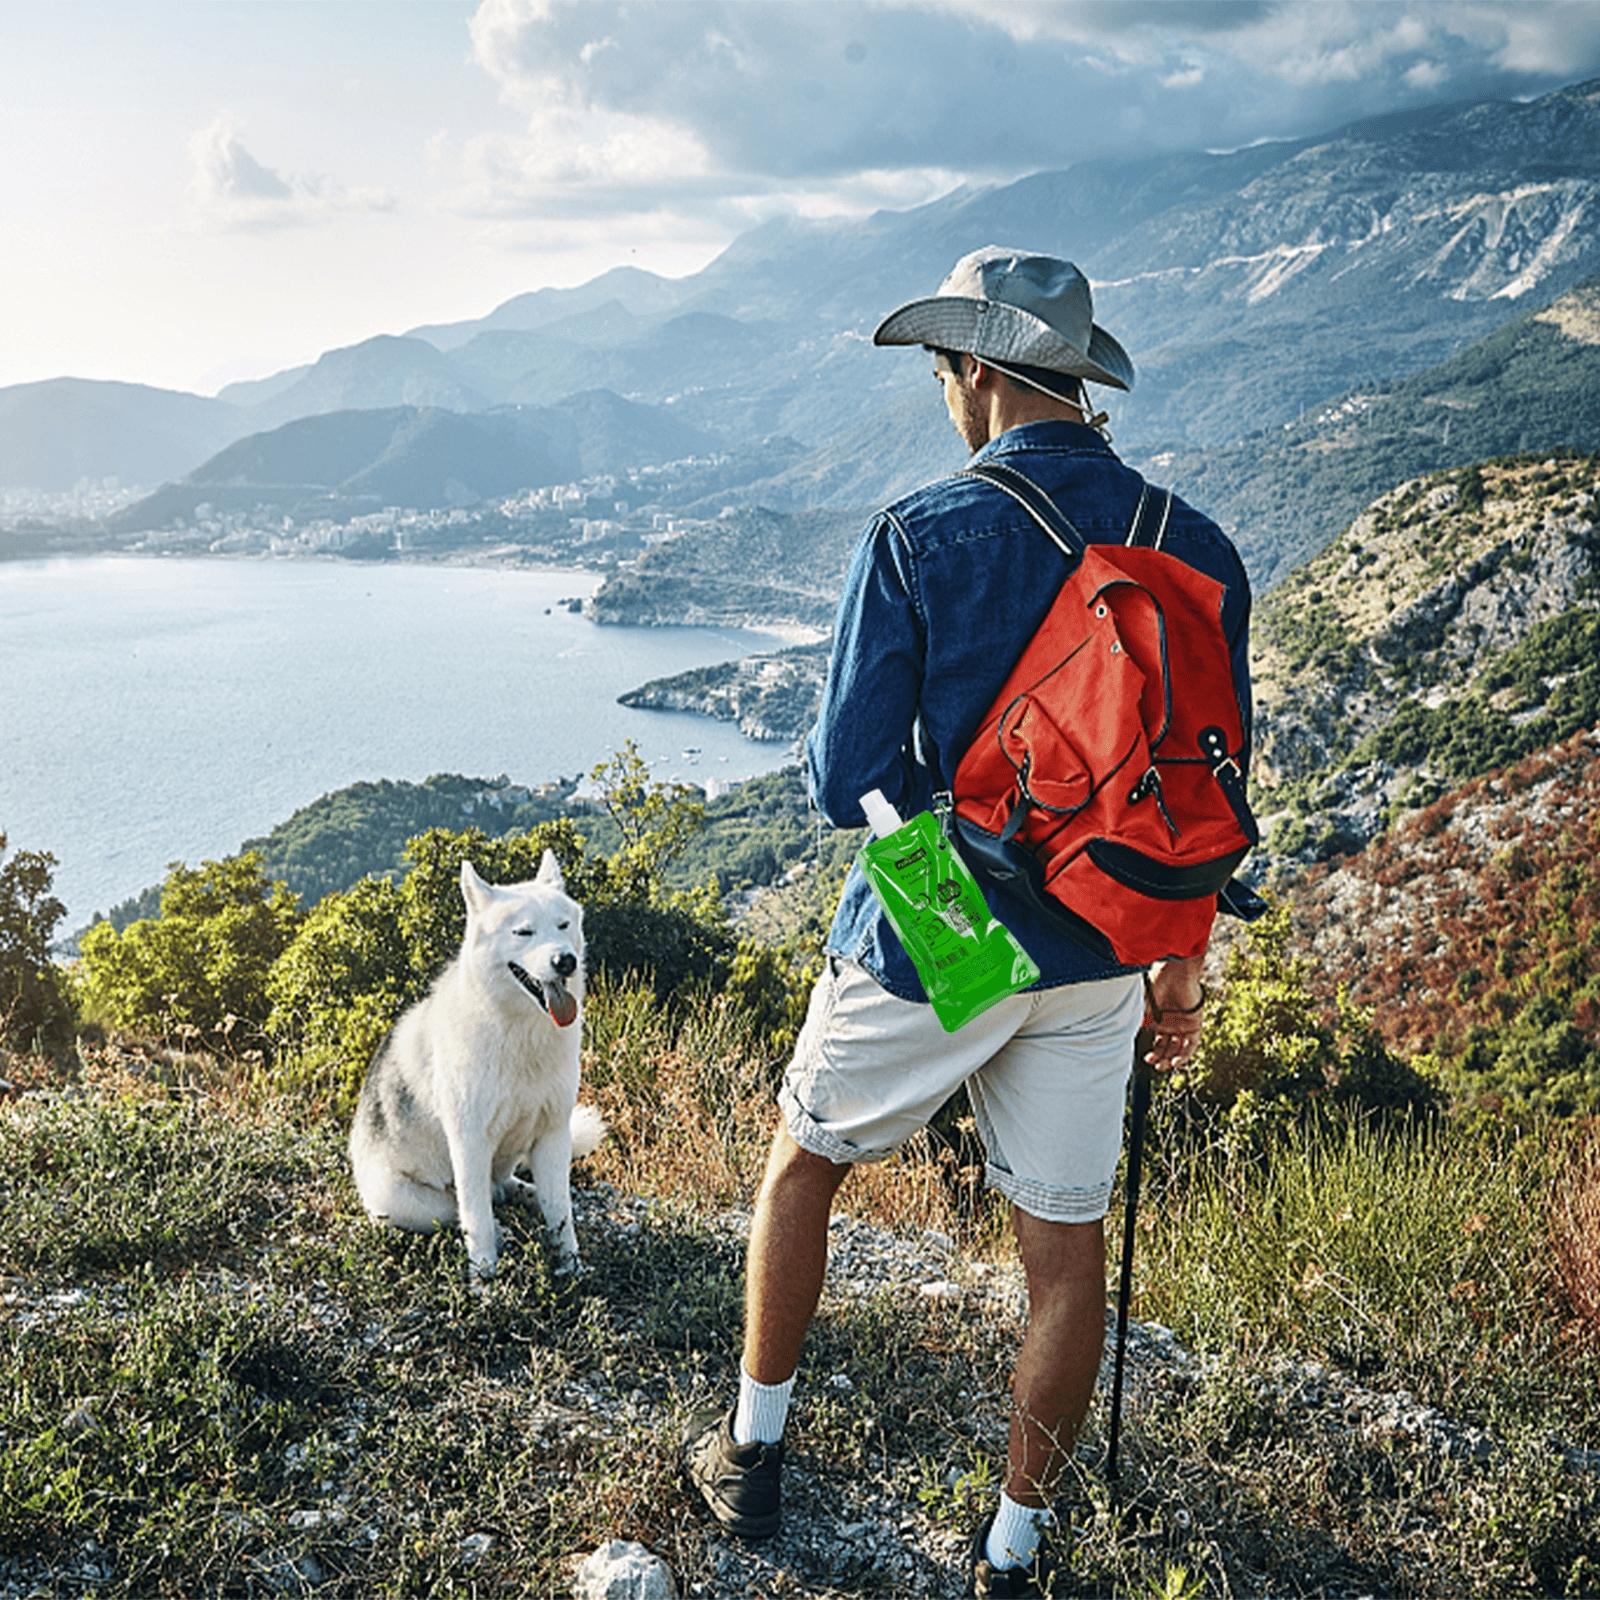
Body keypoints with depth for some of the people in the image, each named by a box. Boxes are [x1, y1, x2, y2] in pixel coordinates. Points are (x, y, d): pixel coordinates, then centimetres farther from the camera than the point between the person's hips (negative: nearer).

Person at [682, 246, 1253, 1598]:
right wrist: (1180, 969, 13)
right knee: (1067, 1249, 13)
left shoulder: (918, 538, -15)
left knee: (803, 1166, 21)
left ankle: (753, 1454, 34)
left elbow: (847, 786, -15)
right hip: (1095, 962, 3)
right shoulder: (1196, 549, -2)